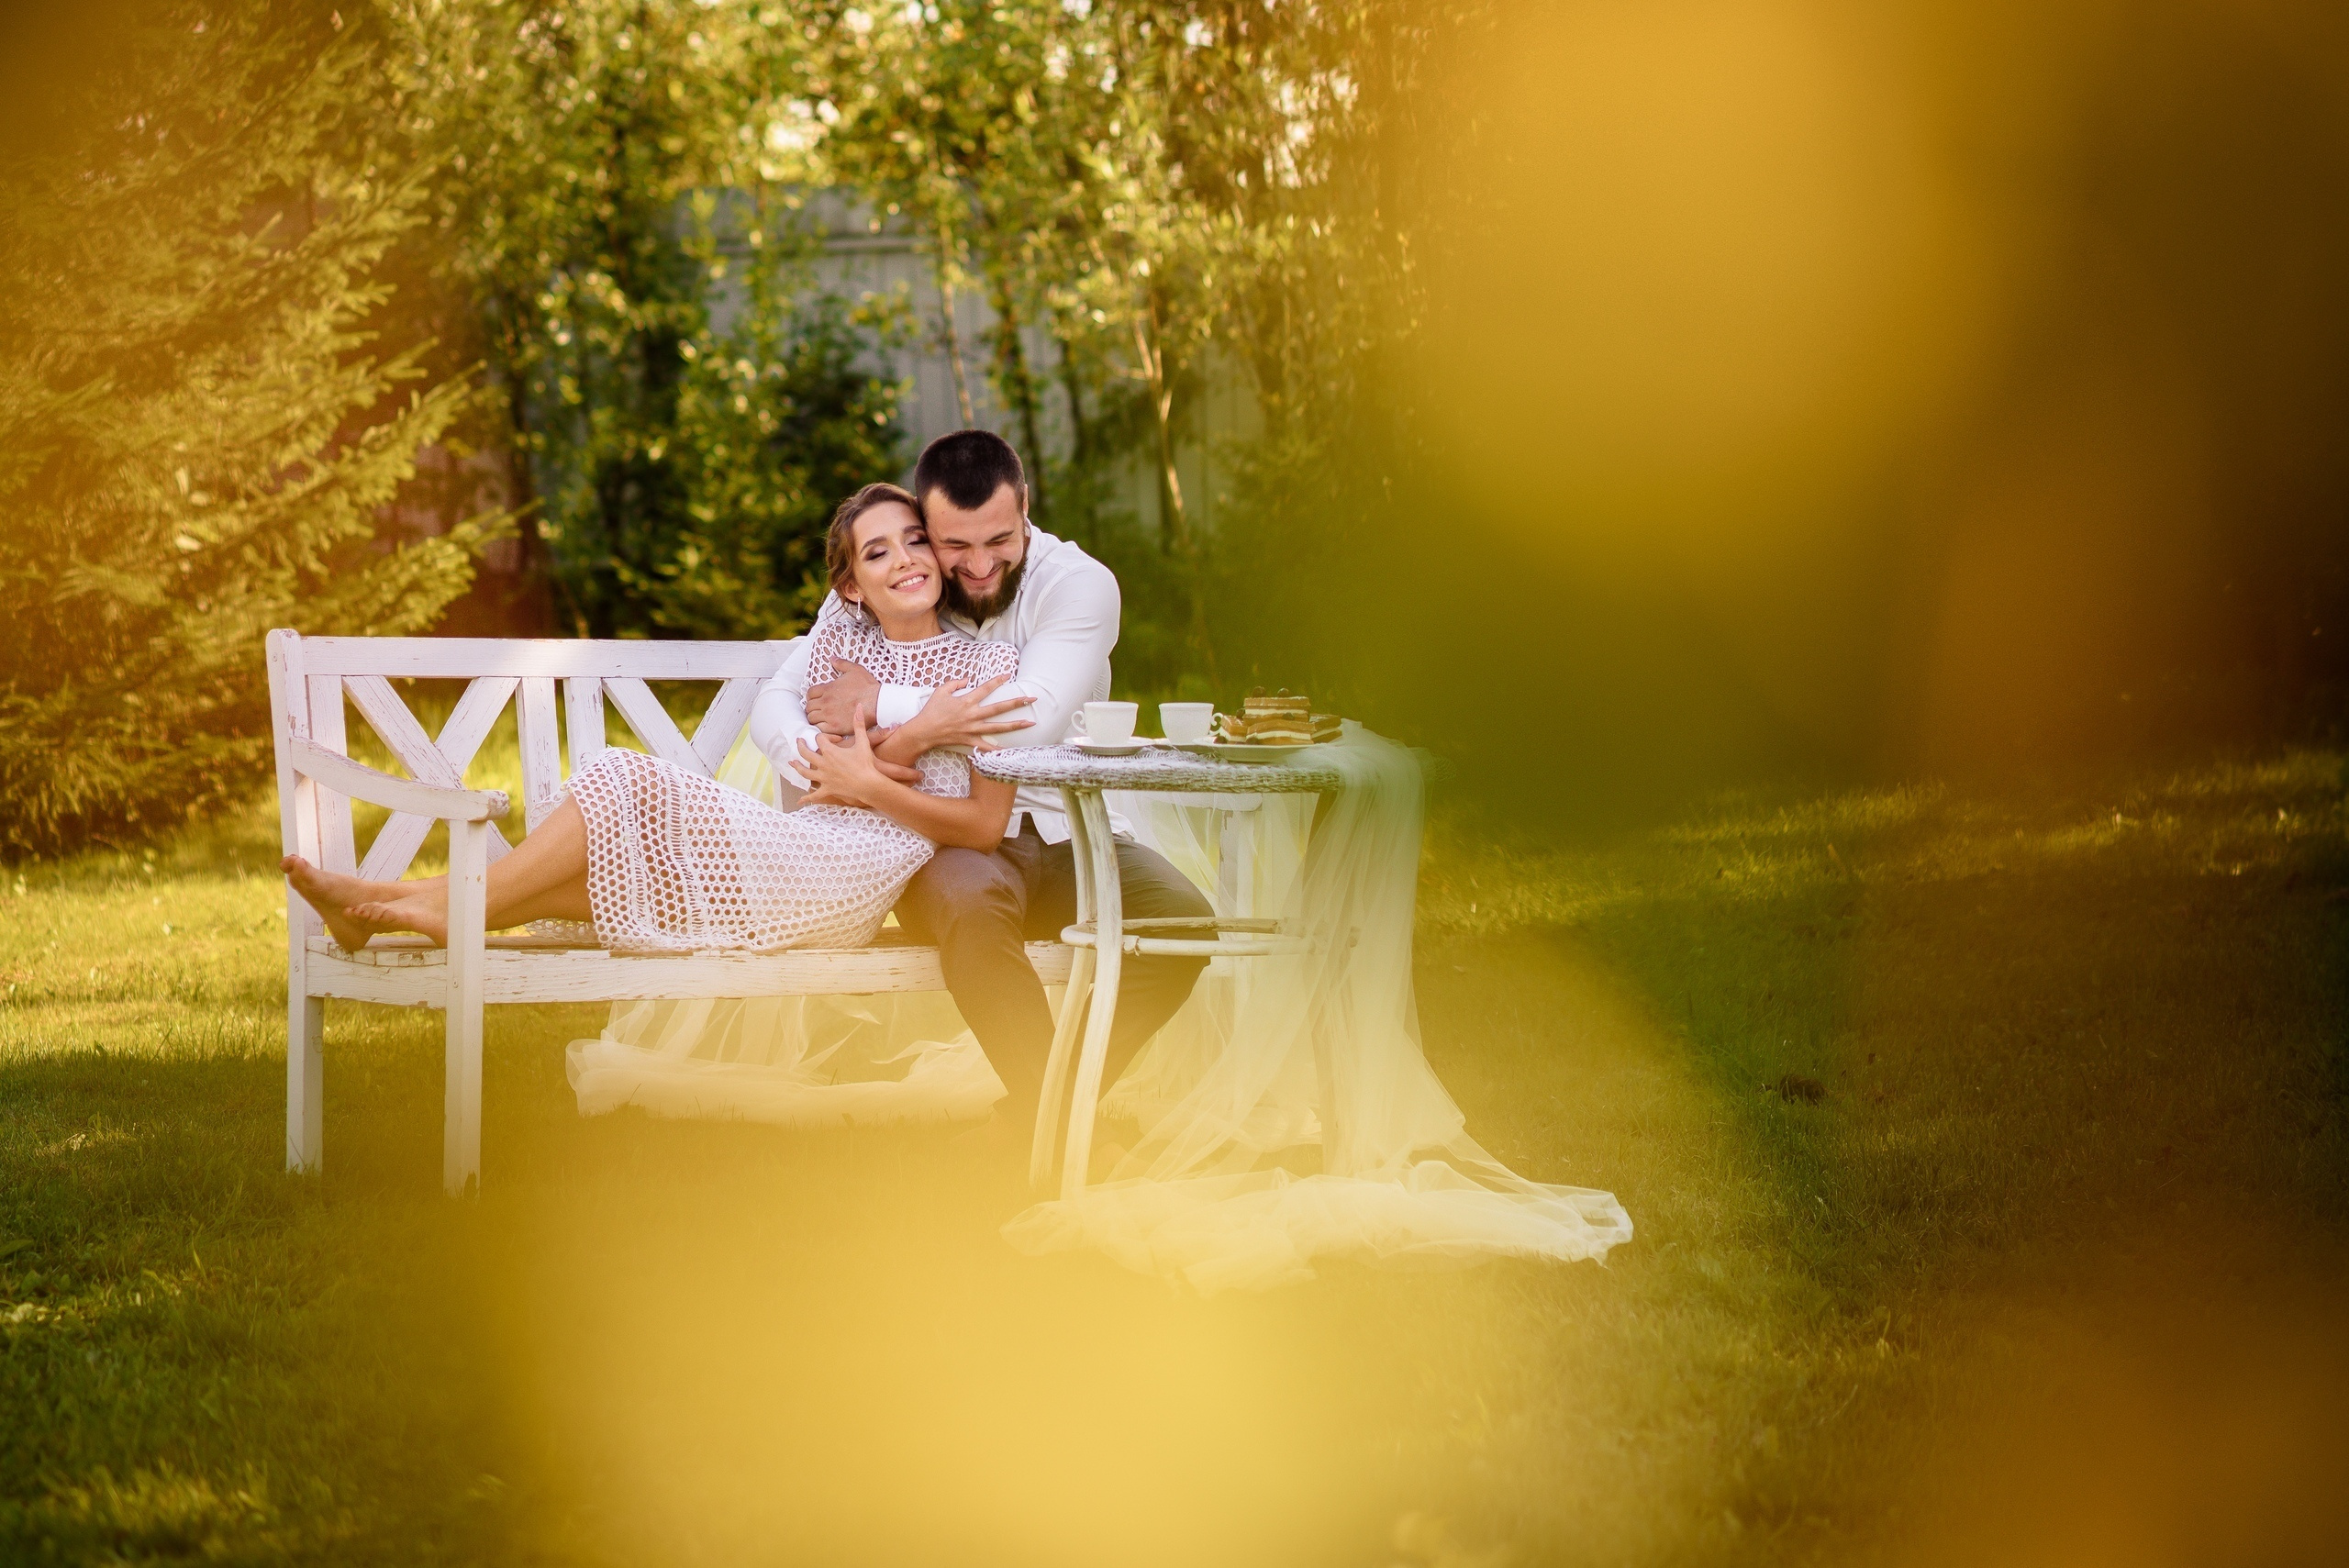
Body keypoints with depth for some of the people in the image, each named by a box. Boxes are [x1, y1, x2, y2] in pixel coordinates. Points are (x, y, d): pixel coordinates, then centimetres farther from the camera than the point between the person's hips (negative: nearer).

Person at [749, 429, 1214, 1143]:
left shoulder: (1079, 584, -6)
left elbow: (1034, 717, -21)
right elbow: (773, 708, -2)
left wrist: (880, 702, -19)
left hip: (1064, 835, 1)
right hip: (944, 840, -1)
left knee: (1183, 919, -27)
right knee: (969, 899, -38)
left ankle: (1043, 1109, -12)